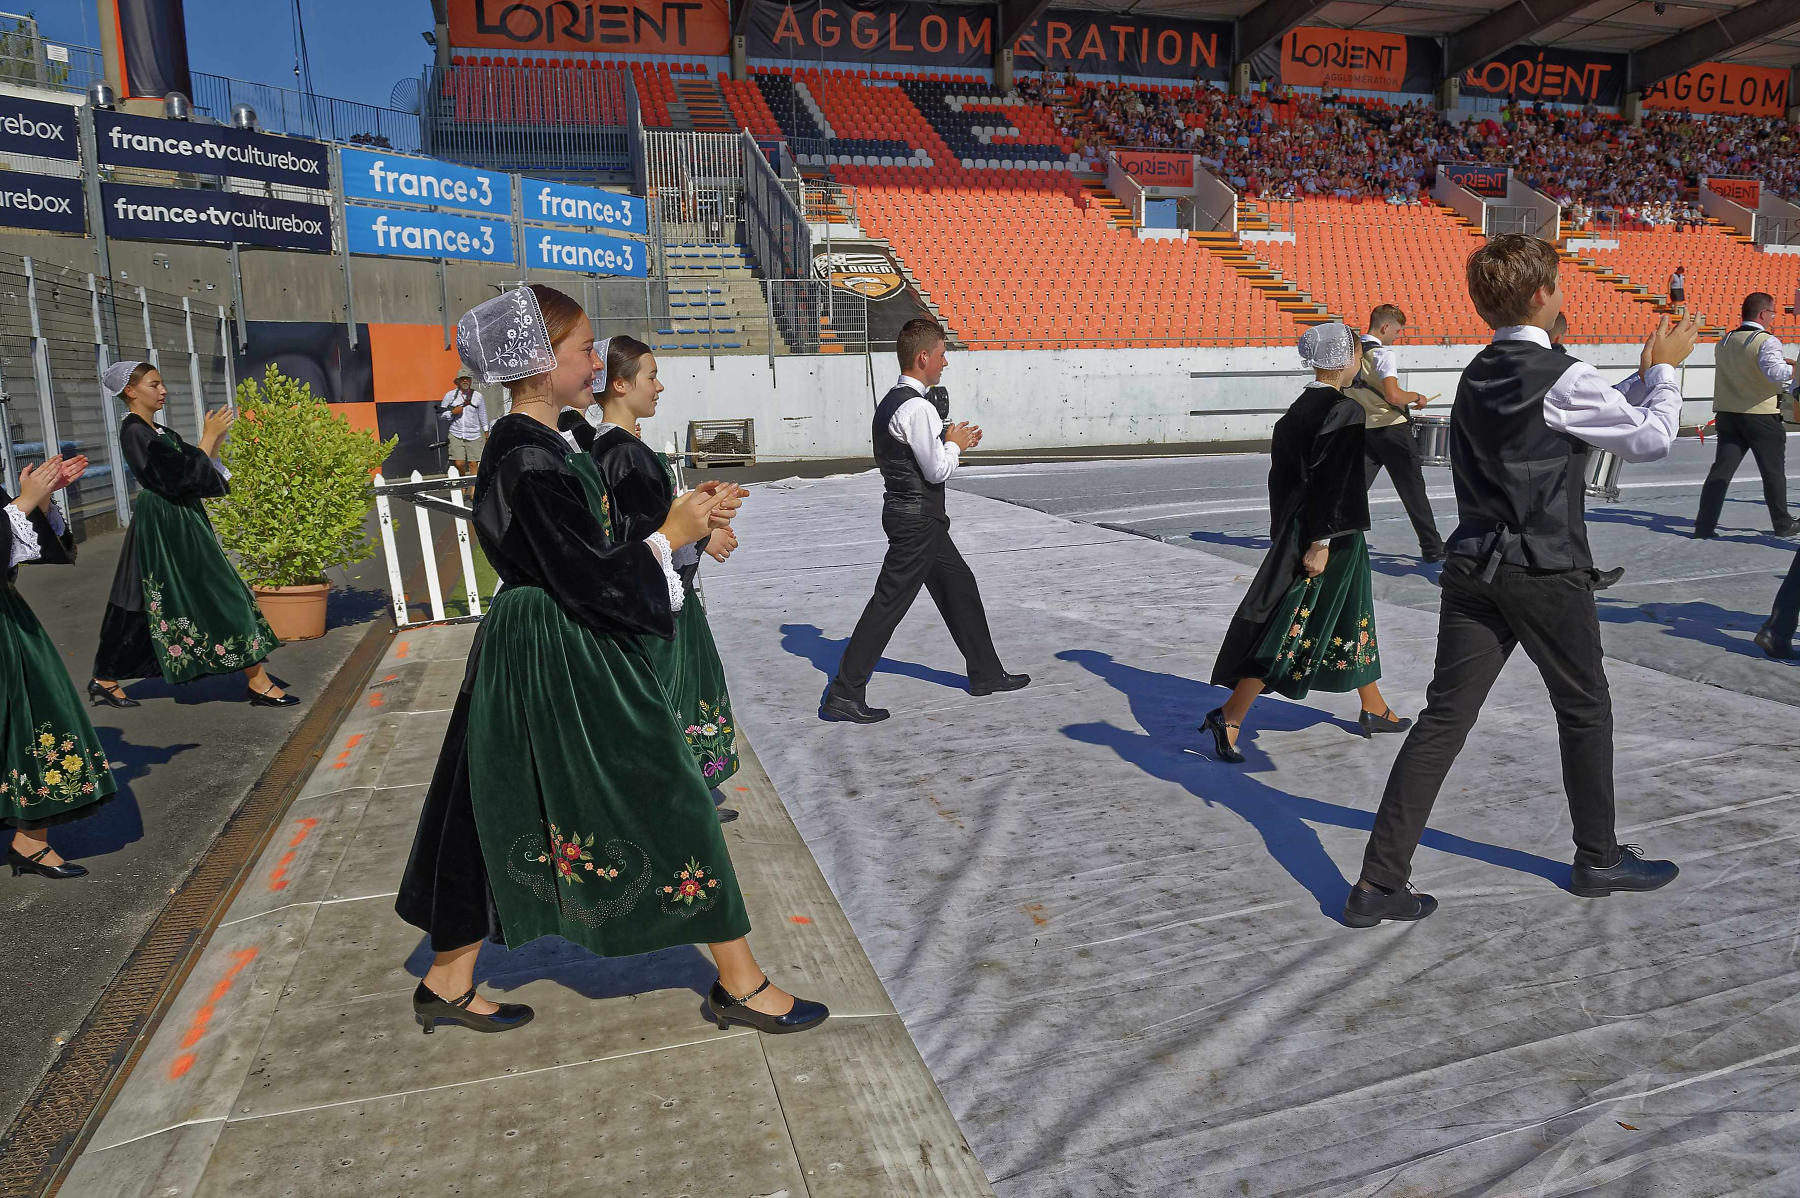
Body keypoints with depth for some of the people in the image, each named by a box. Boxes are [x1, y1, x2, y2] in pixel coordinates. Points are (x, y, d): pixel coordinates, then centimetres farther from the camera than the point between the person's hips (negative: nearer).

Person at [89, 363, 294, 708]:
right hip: (166, 527, -10)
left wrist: (214, 438, 3)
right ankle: (258, 683, -5)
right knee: (216, 598, -8)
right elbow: (180, 476, -21)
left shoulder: (158, 431, 14)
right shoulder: (135, 431, -14)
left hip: (180, 523, 10)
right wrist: (209, 435, -14)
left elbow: (198, 466, 15)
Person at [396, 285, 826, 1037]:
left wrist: (684, 515, 4)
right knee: (666, 806, 0)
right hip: (565, 665, -10)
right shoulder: (534, 462, -22)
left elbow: (584, 547, 12)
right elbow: (590, 580, -22)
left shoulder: (522, 447, 10)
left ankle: (448, 981, 33)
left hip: (528, 656, 10)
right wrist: (673, 535, -12)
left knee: (508, 814, 18)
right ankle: (741, 984, 15)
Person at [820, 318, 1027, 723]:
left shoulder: (892, 402, 12)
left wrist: (950, 443, 12)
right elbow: (937, 470, -19)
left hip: (915, 517, 11)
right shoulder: (917, 407, -20)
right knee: (889, 603, -6)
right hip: (918, 519, -11)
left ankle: (986, 674, 30)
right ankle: (844, 694, 0)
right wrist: (954, 444, -1)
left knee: (960, 586, 18)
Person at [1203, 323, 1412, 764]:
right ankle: (1229, 716, -7)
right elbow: (1331, 482, -22)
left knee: (1353, 619, 21)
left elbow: (1283, 475, 12)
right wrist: (1321, 541, -22)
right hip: (1333, 532, -9)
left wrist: (1286, 534, 17)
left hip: (1295, 528, 9)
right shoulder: (1346, 410, -16)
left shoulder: (1297, 410, 9)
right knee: (1295, 627, -6)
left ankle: (1374, 710, 36)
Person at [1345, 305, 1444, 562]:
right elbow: (1393, 395, -25)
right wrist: (1416, 396, -7)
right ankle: (1432, 547, 16)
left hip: (1361, 431, 5)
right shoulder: (1383, 355, -14)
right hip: (1391, 429, -5)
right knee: (1413, 490, 6)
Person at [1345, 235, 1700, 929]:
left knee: (1443, 718, 3)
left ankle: (1379, 884, 0)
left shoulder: (1479, 375, 11)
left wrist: (1644, 376, 27)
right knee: (1585, 711, 16)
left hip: (1472, 567, 6)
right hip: (1545, 574, -6)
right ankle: (1598, 860, 35)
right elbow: (1650, 439, -1)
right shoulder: (1560, 377, -13)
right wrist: (1666, 370, 12)